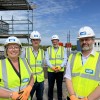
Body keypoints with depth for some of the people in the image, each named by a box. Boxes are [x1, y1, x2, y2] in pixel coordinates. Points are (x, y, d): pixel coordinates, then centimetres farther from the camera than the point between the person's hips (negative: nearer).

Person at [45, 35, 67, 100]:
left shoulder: (63, 49, 5)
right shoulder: (49, 49, 6)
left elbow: (65, 59, -2)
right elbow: (47, 59, -2)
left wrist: (60, 67, -17)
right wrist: (52, 67, -16)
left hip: (60, 71, 0)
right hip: (51, 71, 0)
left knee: (59, 86, 13)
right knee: (50, 86, 9)